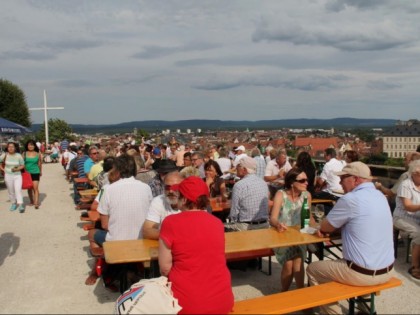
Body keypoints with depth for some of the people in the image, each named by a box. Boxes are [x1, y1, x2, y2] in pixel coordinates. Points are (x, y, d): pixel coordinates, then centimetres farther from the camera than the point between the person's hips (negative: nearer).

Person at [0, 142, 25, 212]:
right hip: (8, 176, 2)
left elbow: (22, 165, 2)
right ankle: (13, 203, 26)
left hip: (17, 175, -2)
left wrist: (17, 169, -15)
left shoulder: (18, 156, -5)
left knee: (18, 189, -14)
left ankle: (20, 205, -16)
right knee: (11, 191, 10)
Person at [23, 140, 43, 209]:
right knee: (29, 188, 12)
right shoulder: (24, 154, 0)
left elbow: (39, 163, 11)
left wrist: (40, 171, 19)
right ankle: (31, 201, 26)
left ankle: (36, 203, -13)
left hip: (35, 173, -2)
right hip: (27, 173, 2)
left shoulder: (38, 154, 0)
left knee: (35, 188, -11)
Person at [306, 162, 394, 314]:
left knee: (312, 269, 11)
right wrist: (331, 227, 8)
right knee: (338, 261, 33)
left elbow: (324, 227, -7)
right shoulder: (380, 196, 6)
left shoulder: (351, 199, -20)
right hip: (387, 270, 8)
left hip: (362, 273, -8)